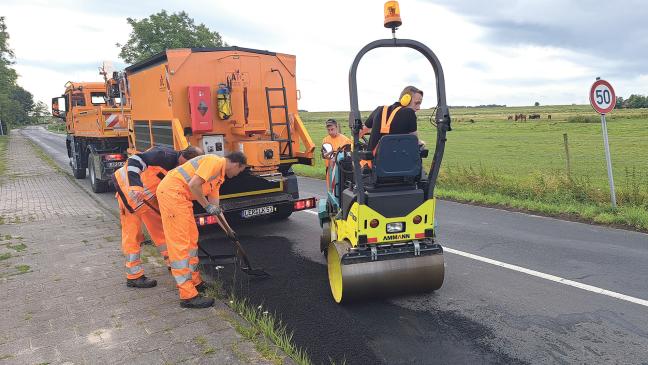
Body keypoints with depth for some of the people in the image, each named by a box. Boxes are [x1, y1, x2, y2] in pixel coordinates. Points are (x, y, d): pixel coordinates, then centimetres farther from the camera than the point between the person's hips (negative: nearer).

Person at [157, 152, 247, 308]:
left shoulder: (219, 176, 20)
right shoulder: (215, 161, -10)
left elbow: (215, 207, 23)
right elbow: (194, 184, -21)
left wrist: (229, 230, 24)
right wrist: (207, 206, -9)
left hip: (182, 196, 11)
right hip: (171, 191, -10)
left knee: (191, 239, 17)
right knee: (180, 243, -9)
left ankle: (194, 282, 30)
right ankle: (188, 295, -7)